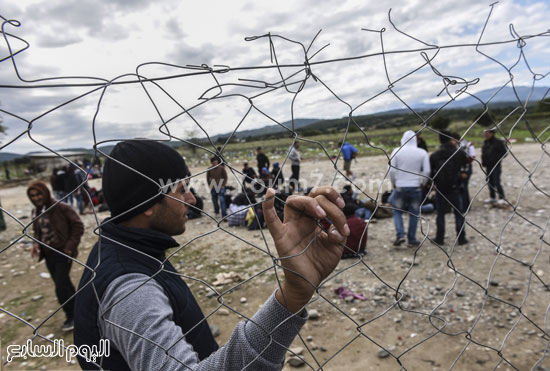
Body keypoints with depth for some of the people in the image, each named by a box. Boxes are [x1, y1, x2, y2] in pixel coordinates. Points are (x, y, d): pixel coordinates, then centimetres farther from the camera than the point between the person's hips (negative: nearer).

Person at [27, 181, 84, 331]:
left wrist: (70, 247, -16)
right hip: (48, 253, 7)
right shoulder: (36, 212, 5)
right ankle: (76, 307, 35)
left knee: (61, 286, -7)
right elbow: (36, 231, 20)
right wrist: (36, 243, 0)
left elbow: (78, 226, -13)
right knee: (63, 283, 16)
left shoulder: (62, 208, -16)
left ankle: (71, 316, 12)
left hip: (63, 252, -7)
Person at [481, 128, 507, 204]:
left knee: (496, 182, -9)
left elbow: (504, 152, -9)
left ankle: (502, 198, 2)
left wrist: (497, 159, -15)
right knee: (490, 181, 12)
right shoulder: (485, 142, 9)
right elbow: (483, 152, 18)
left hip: (496, 166, -7)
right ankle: (492, 197, 23)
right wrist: (483, 161, 6)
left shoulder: (498, 142, -11)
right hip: (488, 166, 7)